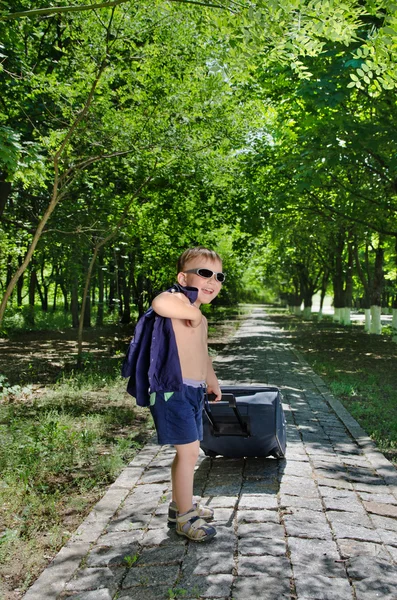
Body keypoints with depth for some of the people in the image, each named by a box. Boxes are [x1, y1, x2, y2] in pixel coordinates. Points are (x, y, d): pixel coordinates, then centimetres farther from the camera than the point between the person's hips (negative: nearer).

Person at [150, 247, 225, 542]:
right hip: (175, 389, -10)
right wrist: (193, 312, -27)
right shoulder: (178, 299, -15)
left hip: (194, 391, 10)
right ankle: (185, 516, 11)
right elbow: (159, 303, -41)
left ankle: (181, 503, 37)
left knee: (189, 451, 19)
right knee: (189, 451, -5)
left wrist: (212, 381, 42)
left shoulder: (200, 318, 18)